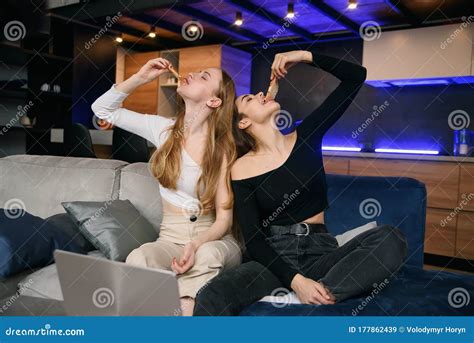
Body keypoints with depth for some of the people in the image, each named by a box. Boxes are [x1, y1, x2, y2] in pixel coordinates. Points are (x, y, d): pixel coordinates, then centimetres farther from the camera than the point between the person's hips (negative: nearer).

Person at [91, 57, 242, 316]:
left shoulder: (223, 147, -7)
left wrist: (196, 245, -29)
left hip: (213, 240, -2)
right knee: (138, 258, -32)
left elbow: (224, 219, -9)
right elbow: (102, 109, 11)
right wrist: (141, 77, 0)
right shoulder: (164, 129, 4)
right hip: (171, 239, 2)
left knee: (206, 256, -38)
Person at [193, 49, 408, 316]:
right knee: (212, 299, -33)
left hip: (321, 252, 3)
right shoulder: (242, 169, -1)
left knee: (391, 239, -28)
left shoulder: (306, 137, 5)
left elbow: (357, 76, 7)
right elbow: (253, 239, -7)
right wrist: (295, 280, -21)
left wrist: (305, 56, -1)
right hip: (275, 257, -3)